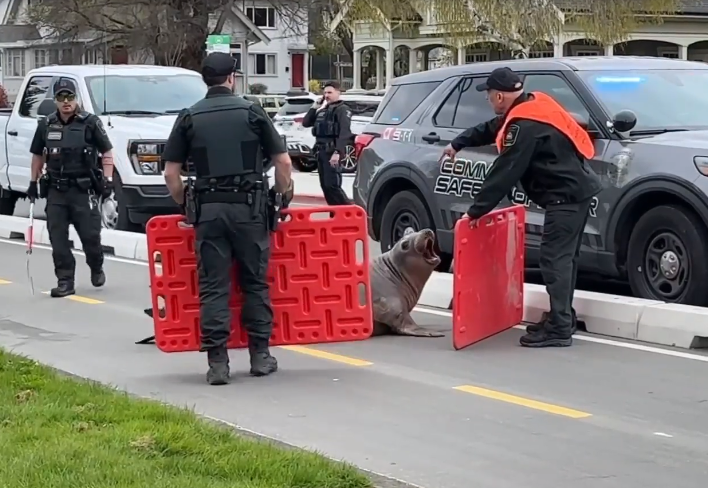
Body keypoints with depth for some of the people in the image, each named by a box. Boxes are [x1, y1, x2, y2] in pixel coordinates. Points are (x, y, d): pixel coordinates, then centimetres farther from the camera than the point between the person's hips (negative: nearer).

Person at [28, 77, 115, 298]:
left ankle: (97, 269, 27)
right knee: (57, 238, -1)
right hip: (55, 191, 4)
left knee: (90, 235, -1)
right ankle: (65, 282, 5)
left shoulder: (90, 123, -4)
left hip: (83, 190, -3)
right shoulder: (46, 125, 7)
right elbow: (37, 155, 18)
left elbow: (107, 152, -1)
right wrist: (33, 182, 15)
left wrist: (108, 180, -9)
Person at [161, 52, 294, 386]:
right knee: (255, 282, 10)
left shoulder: (189, 118, 6)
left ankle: (217, 362, 0)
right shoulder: (252, 111, 3)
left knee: (213, 287, 3)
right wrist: (284, 197, 15)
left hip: (208, 208, 1)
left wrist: (185, 206, 15)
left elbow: (171, 173, 3)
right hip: (249, 207, -1)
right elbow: (283, 162, 1)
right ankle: (260, 356, 14)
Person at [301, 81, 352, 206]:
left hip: (332, 152, -9)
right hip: (321, 151, 9)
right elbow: (305, 123, 19)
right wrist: (314, 108, 9)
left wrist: (338, 152, -27)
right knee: (325, 186, 8)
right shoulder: (322, 110, 21)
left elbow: (344, 133, -17)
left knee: (332, 185, -16)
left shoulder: (342, 110, -6)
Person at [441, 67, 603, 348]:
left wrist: (477, 209, -13)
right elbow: (491, 130, 30)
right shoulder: (532, 106, 13)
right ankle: (563, 319, 21)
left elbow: (505, 172, -19)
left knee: (555, 259, -10)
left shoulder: (524, 124, -19)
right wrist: (459, 143, 38)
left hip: (566, 195, -11)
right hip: (576, 189, 11)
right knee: (564, 257, 15)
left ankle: (559, 329, -11)